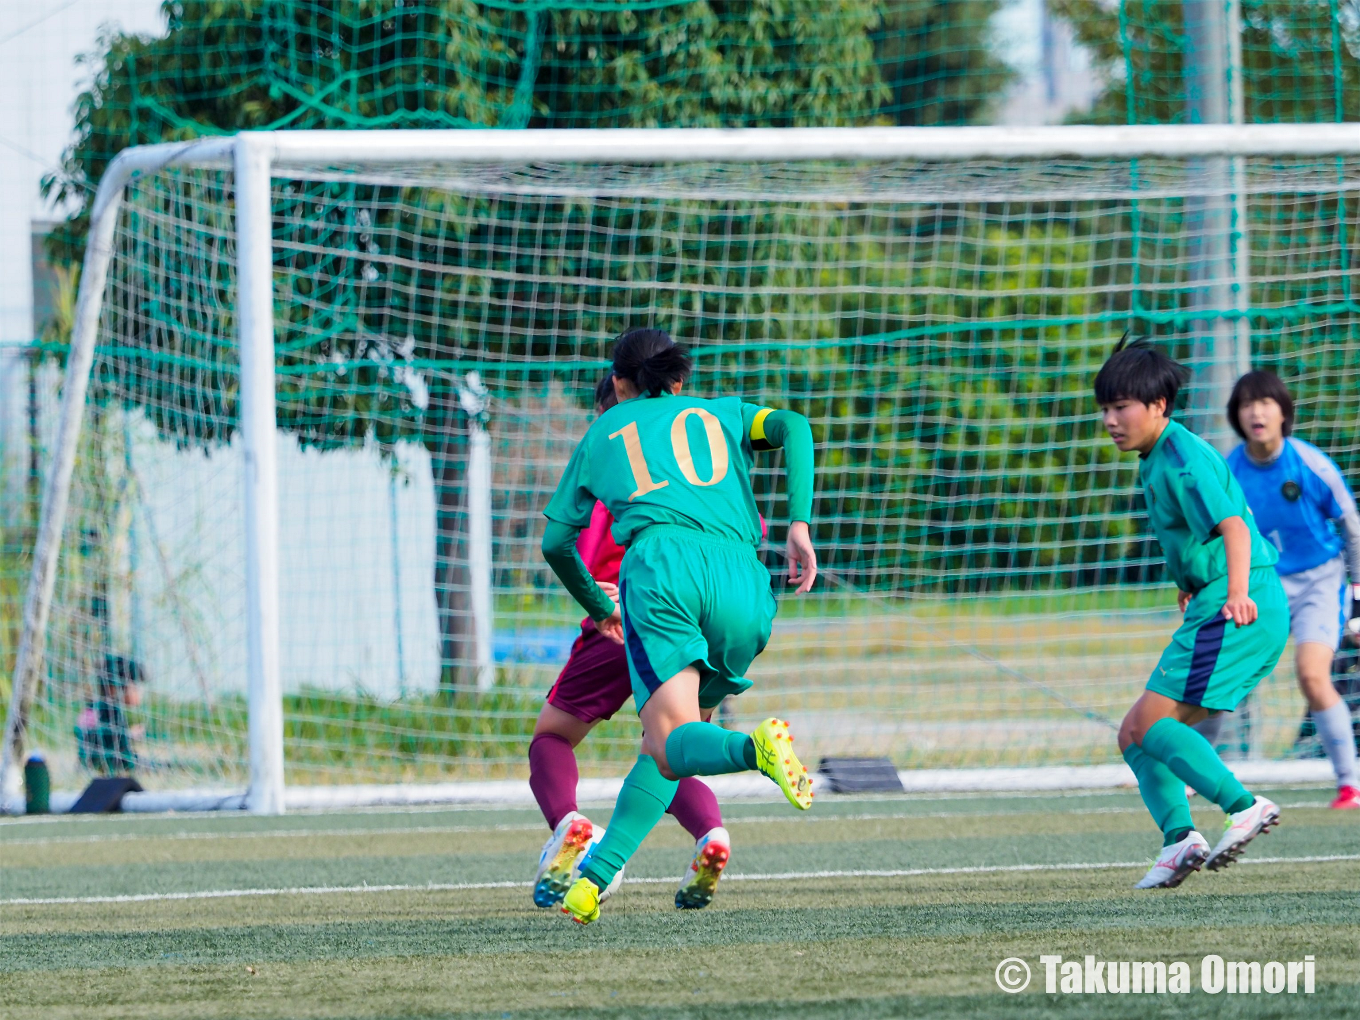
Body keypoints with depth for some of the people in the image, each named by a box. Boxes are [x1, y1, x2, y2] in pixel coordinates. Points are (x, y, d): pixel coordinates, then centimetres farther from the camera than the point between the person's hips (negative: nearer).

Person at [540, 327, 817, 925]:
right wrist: (799, 525, 3)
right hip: (743, 577, 3)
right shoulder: (721, 414, 31)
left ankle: (756, 748, -48)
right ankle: (595, 878, 1)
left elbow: (555, 541, 33)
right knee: (671, 742, 14)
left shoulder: (605, 433, 30)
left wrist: (599, 609, 50)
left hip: (660, 561, -2)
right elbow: (793, 426, 10)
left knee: (672, 744, -15)